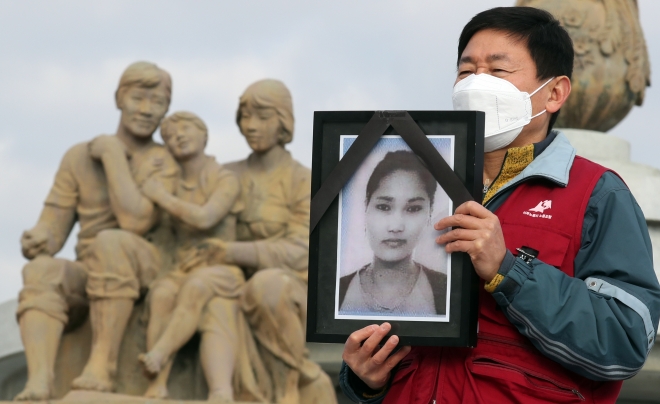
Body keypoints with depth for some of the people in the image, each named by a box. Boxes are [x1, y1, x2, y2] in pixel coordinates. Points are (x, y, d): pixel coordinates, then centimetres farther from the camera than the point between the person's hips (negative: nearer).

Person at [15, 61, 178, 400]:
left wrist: (113, 152, -12)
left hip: (146, 274, -3)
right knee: (42, 272, -30)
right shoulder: (79, 158, 11)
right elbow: (51, 231, 7)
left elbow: (134, 222, -20)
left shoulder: (167, 162, -2)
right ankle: (38, 382, -50)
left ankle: (101, 366, -37)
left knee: (111, 242, -36)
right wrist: (38, 240, -19)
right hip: (89, 279, 3)